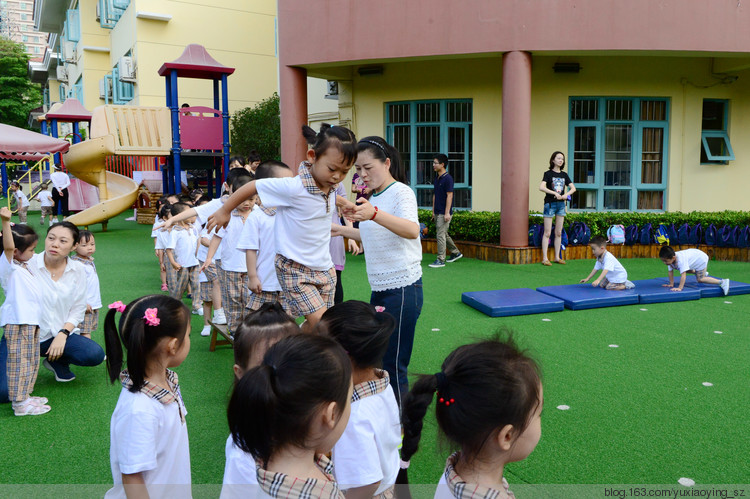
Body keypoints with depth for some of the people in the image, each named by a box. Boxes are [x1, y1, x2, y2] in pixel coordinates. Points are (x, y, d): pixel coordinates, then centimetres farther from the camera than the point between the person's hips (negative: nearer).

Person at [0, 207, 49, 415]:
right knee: (19, 361, -6)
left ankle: (24, 395, 28)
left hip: (31, 321, 9)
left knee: (31, 361, 17)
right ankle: (20, 403, -2)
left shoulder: (26, 264, 15)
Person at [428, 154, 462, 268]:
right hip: (437, 212, 9)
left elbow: (449, 196, -17)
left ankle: (440, 260, -4)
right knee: (444, 234, 17)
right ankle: (455, 253, 32)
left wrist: (447, 213, -20)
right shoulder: (436, 179, 12)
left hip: (444, 213, -9)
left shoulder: (448, 178, -13)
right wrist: (433, 211, 17)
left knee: (441, 235, -8)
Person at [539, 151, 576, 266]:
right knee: (547, 233, -4)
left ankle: (557, 257, 16)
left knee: (558, 233, 9)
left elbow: (573, 188, 10)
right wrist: (555, 193, -21)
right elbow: (541, 187, -18)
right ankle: (544, 258, -1)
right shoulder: (548, 173, -4)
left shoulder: (564, 175, 12)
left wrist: (566, 194, -10)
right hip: (550, 204, -5)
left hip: (561, 204, 5)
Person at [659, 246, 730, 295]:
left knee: (700, 279, -9)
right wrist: (671, 284, -11)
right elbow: (670, 272, -10)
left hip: (701, 259, -9)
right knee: (684, 270, 26)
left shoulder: (681, 260, -42)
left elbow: (683, 275, -47)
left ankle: (722, 282, -7)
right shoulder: (670, 259, -19)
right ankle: (703, 273, 45)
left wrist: (680, 288, -51)